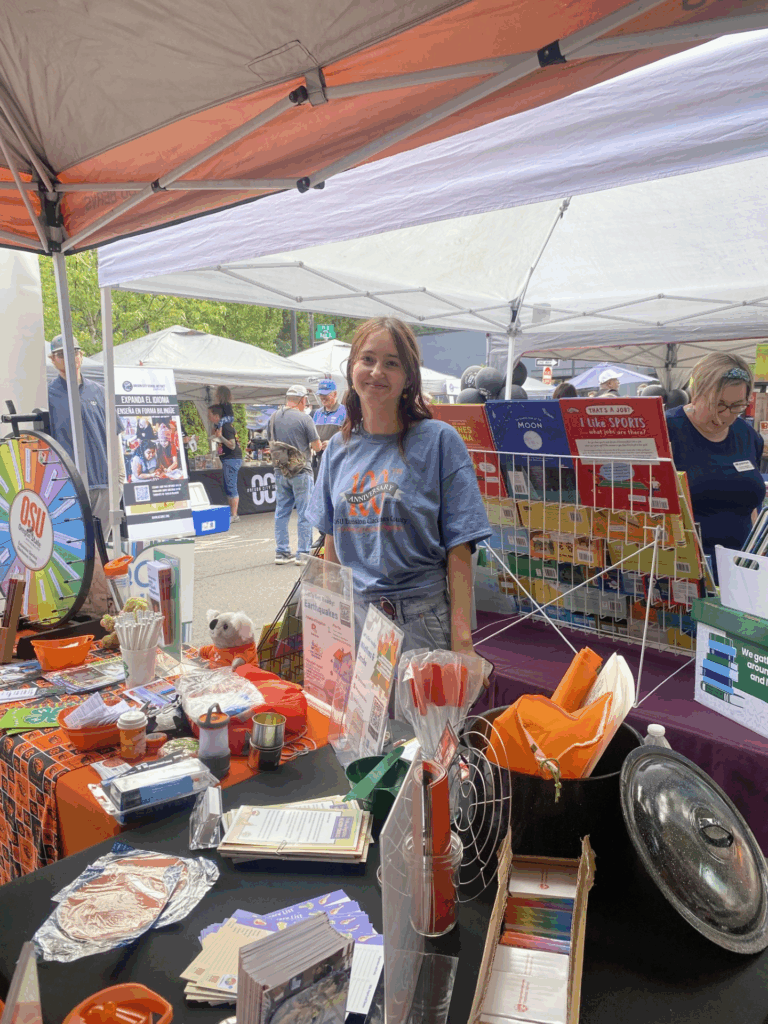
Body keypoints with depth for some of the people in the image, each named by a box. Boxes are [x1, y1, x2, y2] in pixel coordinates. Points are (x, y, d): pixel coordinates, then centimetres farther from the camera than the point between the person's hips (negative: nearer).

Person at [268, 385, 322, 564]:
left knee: (281, 512, 11)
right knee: (305, 513, 2)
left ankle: (281, 552, 14)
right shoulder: (305, 419, -10)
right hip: (301, 471, -5)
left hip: (280, 471, 5)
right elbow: (317, 446, -6)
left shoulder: (273, 418, 6)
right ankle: (303, 553, 4)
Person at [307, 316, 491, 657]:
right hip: (351, 618, 4)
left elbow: (458, 549, -9)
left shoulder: (439, 441, -7)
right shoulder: (338, 447, 8)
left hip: (420, 621, -4)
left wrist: (461, 640, -13)